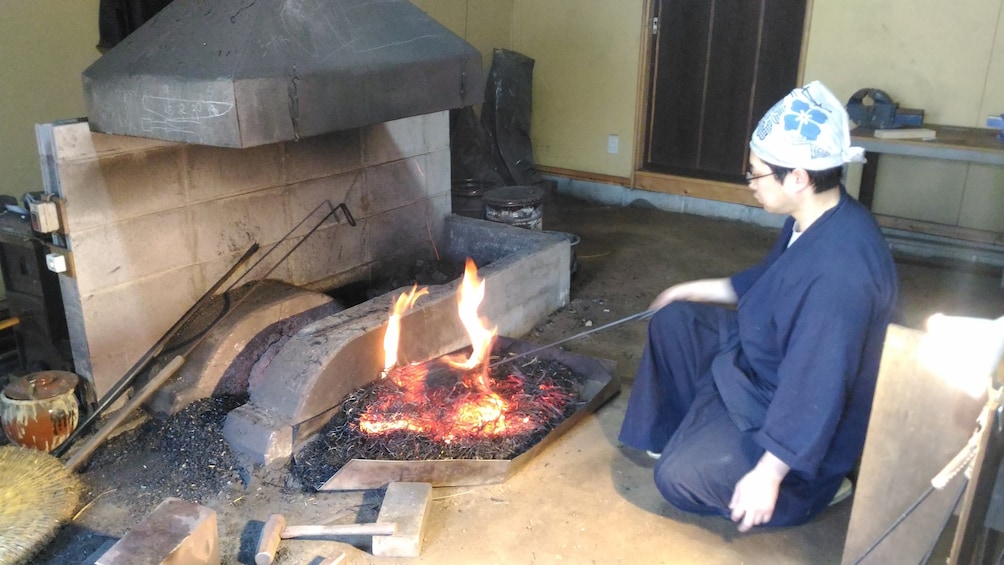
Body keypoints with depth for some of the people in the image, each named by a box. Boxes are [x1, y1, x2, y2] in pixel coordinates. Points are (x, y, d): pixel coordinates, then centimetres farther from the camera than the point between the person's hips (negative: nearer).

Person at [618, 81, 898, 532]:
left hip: (796, 417, -9)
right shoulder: (813, 220, -5)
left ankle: (811, 484, 6)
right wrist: (698, 289, 18)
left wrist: (768, 475, -27)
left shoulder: (839, 268, -37)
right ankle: (678, 433, 23)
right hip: (759, 363, 10)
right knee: (673, 320, 10)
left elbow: (816, 391, -33)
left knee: (678, 478, -15)